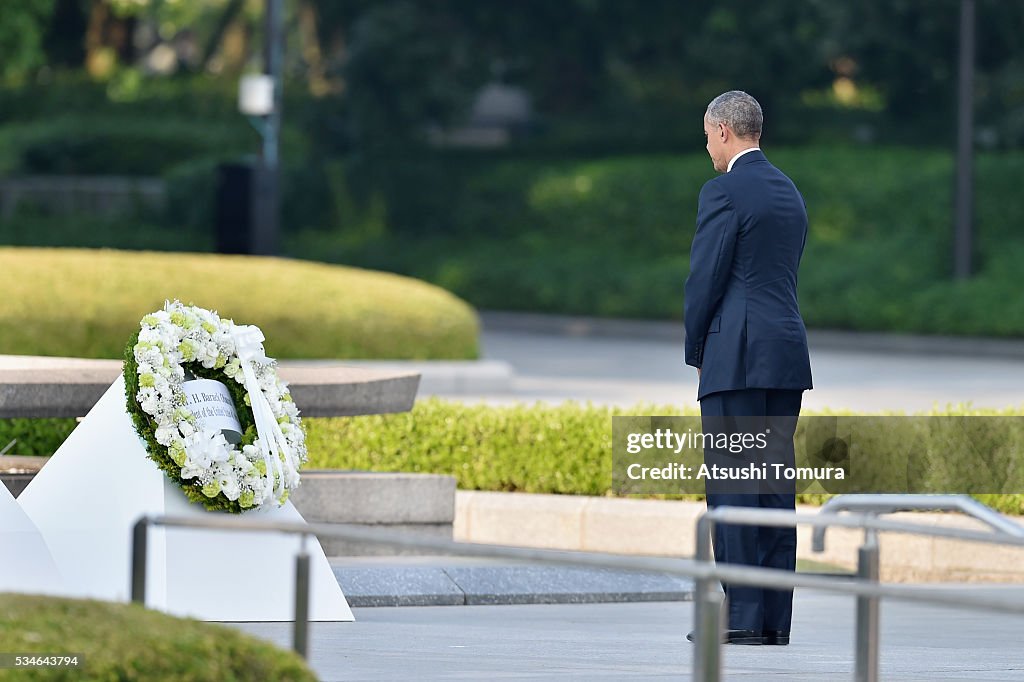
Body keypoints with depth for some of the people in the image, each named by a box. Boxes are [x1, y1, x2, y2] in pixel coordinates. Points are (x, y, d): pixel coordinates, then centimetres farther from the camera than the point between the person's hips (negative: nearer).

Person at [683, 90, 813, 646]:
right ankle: (775, 618, 6)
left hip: (738, 356, -8)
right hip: (788, 357, 8)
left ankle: (744, 615, -11)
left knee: (731, 486, -7)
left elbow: (705, 278, -10)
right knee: (776, 483, 7)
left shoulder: (725, 192, -8)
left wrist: (697, 352, 4)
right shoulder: (789, 193, 18)